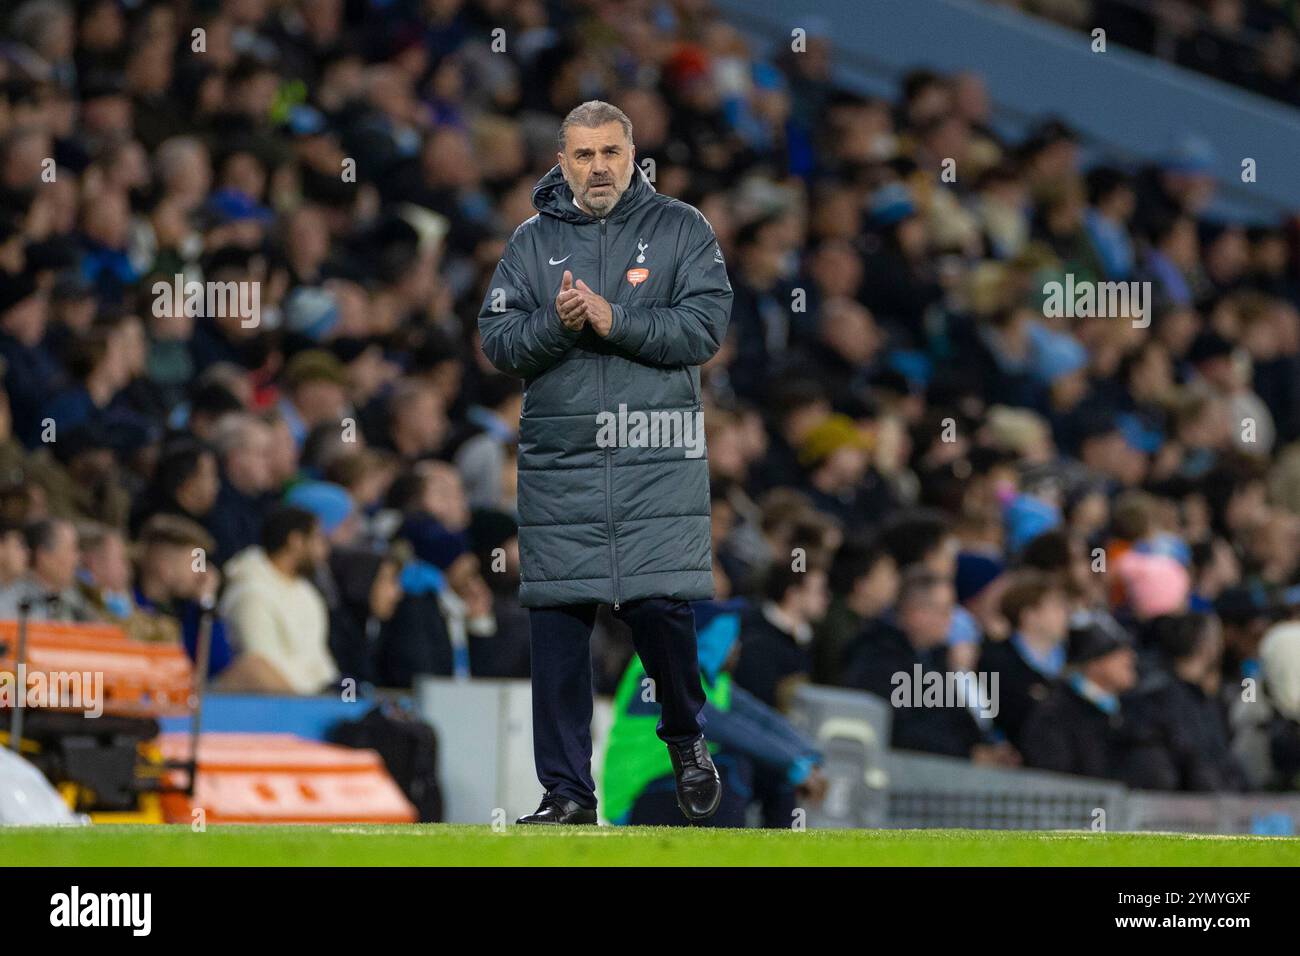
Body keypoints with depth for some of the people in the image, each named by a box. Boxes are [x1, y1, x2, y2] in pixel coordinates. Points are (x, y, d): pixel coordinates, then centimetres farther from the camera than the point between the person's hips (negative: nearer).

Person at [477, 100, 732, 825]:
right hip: (558, 461, 2)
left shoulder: (682, 229, 5)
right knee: (558, 626, 0)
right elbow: (498, 340, 3)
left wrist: (612, 319, -16)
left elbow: (707, 326, -7)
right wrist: (555, 324, -16)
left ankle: (686, 738, 21)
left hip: (658, 459, -2)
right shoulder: (533, 241, 11)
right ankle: (567, 791, 7)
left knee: (661, 609, -8)